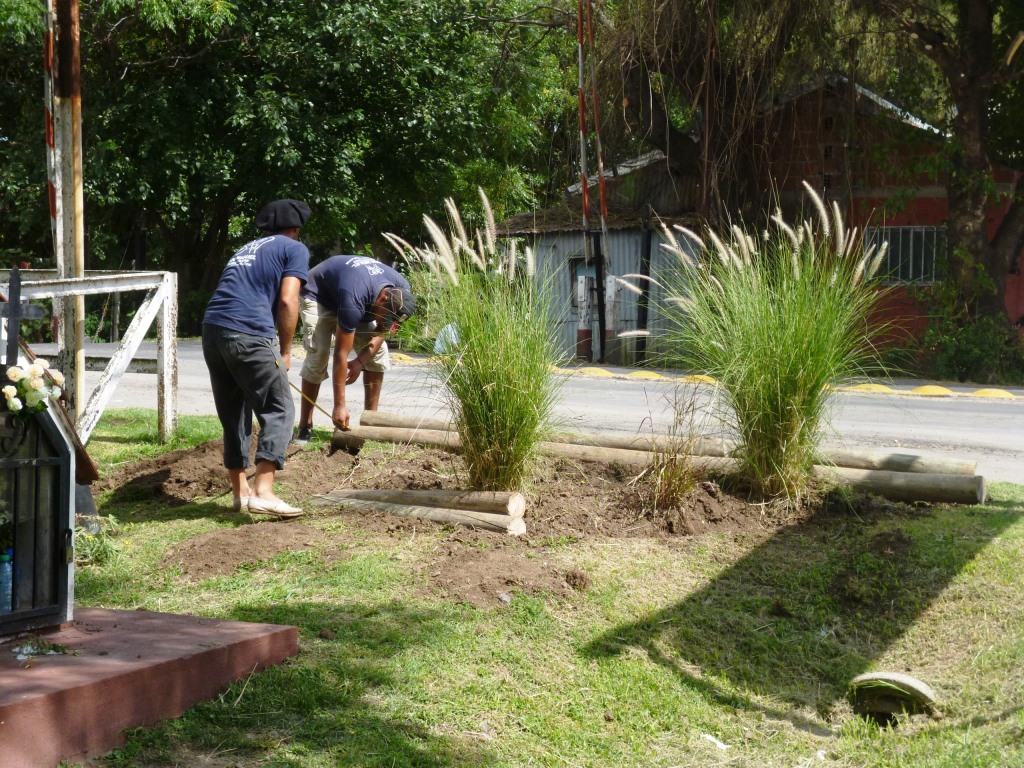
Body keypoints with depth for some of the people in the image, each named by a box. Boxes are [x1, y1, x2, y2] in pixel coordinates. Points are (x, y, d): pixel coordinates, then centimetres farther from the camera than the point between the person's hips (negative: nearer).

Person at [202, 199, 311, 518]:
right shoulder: (295, 249, 10)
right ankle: (263, 492, -13)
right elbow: (287, 302, -3)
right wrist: (285, 352, 6)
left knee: (233, 415, 17)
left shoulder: (246, 249, 30)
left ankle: (241, 491, 23)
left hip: (212, 330, 7)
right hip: (248, 335, -7)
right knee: (278, 411, -2)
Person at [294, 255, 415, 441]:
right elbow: (341, 355, -40)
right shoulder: (354, 300, -44)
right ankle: (305, 426, -15)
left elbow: (382, 330, -8)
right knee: (318, 354, -23)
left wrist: (361, 361, -23)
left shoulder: (401, 292, -25)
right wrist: (339, 405, -39)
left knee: (378, 352, -8)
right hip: (317, 295, -6)